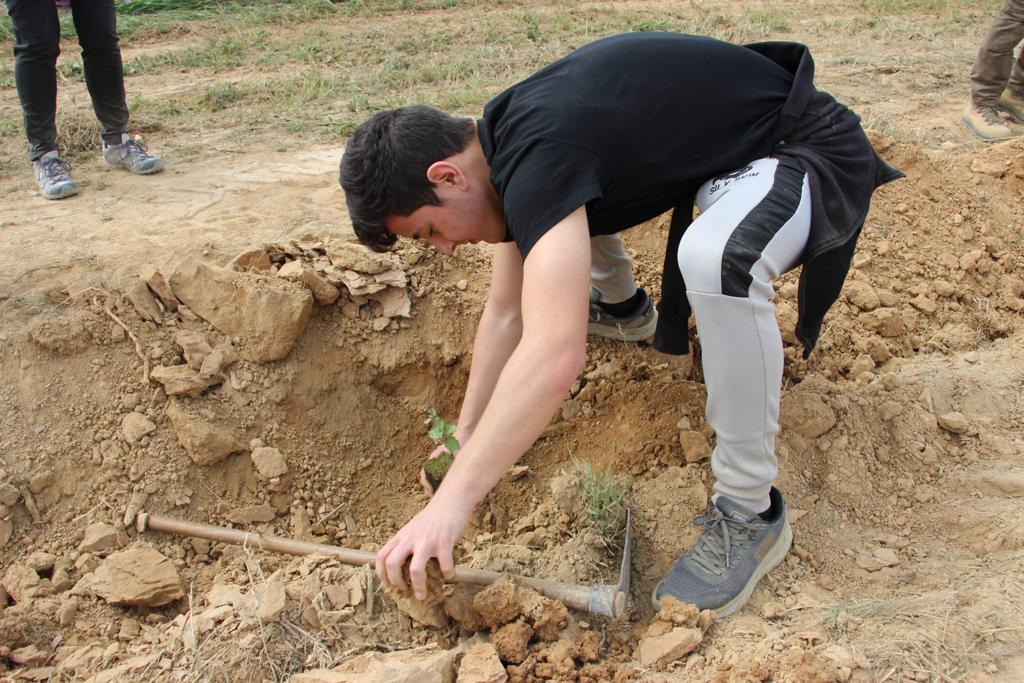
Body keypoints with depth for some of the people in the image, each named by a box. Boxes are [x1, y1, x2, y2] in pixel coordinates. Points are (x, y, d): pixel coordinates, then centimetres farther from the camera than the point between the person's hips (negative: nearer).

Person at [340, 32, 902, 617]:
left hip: (812, 152, -9)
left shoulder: (537, 155, -30)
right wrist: (465, 434, 9)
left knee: (716, 258, -40)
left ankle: (750, 514, -20)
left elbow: (557, 355, -42)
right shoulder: (503, 141, -1)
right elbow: (506, 312, 7)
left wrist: (454, 500, -38)